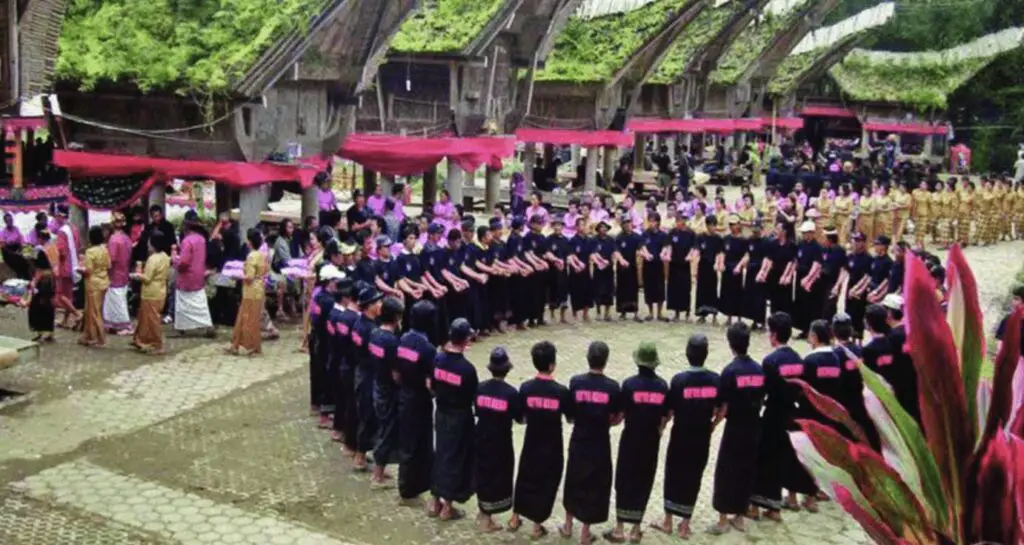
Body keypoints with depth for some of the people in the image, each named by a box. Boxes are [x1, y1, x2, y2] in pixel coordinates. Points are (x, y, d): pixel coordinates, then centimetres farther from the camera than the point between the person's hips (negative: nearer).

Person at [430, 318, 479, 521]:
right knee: (456, 458, 7)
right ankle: (447, 507, 16)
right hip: (460, 418, -6)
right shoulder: (467, 368, -24)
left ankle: (437, 502, 27)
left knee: (441, 454, 18)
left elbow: (432, 387, 5)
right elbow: (475, 398, -16)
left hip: (441, 414, 6)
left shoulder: (438, 359, -6)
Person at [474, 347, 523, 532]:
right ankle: (486, 517, 19)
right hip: (501, 442, -4)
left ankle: (483, 511, 36)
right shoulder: (511, 393, -18)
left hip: (482, 438, 4)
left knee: (482, 473, 21)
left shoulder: (480, 388, -7)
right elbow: (520, 419, -9)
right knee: (498, 476, 11)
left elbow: (477, 411, 5)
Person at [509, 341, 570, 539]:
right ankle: (537, 526, 23)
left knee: (525, 479, 22)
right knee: (546, 484, 13)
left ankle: (515, 518, 34)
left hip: (531, 443, 3)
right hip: (552, 446, -2)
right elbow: (571, 417, -6)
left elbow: (520, 416, -2)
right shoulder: (561, 391, -19)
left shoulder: (525, 388, -12)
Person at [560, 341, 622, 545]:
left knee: (574, 483, 22)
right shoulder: (612, 387, -13)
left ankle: (568, 525, 34)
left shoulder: (575, 382, -11)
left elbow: (569, 413, -3)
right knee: (595, 486, 13)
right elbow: (617, 419, -6)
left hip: (578, 442, 2)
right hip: (600, 445, -2)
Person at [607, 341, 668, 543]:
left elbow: (621, 414, -10)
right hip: (652, 441, 2)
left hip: (631, 439, -2)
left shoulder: (629, 384, -14)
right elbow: (665, 416, 1)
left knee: (624, 482, 8)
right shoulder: (662, 385, -5)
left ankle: (619, 529, 12)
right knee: (644, 483, 12)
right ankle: (636, 530, 17)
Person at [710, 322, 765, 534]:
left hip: (735, 429, -5)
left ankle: (723, 520, 10)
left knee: (725, 471, 6)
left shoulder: (730, 371, -16)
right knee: (747, 471, 14)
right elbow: (761, 399, 7)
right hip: (754, 428, 5)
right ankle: (739, 517, 23)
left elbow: (724, 406, -14)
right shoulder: (759, 369, 0)